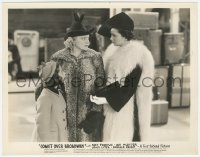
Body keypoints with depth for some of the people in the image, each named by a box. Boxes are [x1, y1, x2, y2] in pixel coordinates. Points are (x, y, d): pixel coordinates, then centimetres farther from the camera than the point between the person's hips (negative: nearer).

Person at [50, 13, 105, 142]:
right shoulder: (58, 58, -2)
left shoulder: (95, 57, -3)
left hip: (88, 115, 0)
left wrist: (95, 113, -10)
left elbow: (101, 87, -3)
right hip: (65, 115, 1)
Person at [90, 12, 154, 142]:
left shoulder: (137, 56, -16)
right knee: (111, 135, 13)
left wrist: (107, 99, -20)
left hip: (127, 107, -7)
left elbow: (129, 87, -19)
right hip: (112, 105, 7)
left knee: (121, 138, 0)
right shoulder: (114, 50, 6)